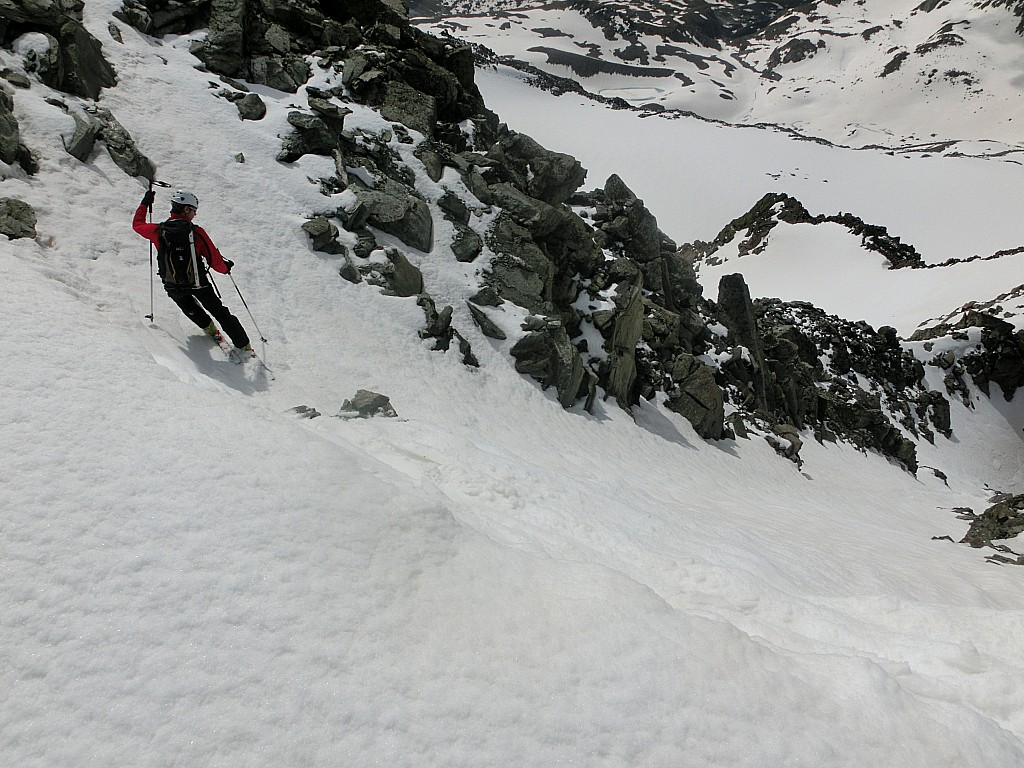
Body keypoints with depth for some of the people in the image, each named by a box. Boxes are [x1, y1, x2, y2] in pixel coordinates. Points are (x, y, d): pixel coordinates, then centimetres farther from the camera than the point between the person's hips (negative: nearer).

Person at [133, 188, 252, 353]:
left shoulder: (158, 231, -8)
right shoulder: (197, 232, -16)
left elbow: (137, 224, 16)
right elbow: (215, 260, -11)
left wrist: (145, 204, 29)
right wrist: (225, 267, 11)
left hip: (173, 288, 2)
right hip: (199, 284, -2)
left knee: (189, 308, 35)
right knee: (219, 311, 13)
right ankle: (243, 346, 16)